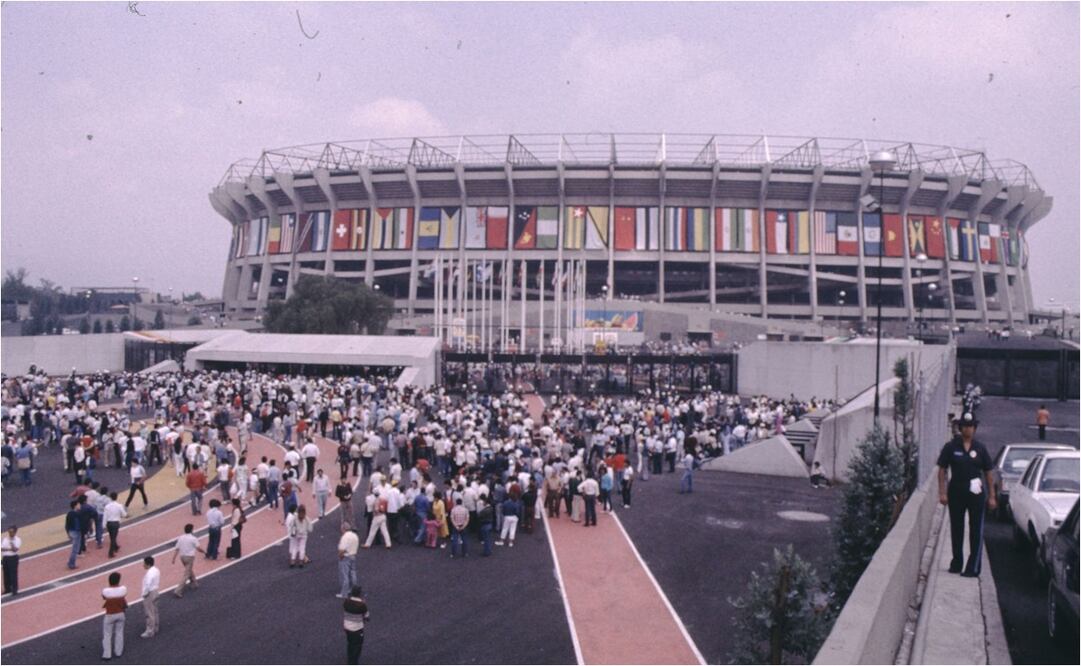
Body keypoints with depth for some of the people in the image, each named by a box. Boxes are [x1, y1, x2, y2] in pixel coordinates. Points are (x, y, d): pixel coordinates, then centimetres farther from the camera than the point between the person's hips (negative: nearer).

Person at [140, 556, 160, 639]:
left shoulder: (149, 573, -26)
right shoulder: (156, 570, 3)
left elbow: (147, 585, -28)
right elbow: (158, 582, 12)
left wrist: (144, 595, -16)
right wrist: (156, 588, 16)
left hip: (149, 594, -10)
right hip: (155, 592, 10)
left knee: (150, 614, 1)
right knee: (154, 612, 21)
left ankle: (149, 632, 9)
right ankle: (155, 628, 34)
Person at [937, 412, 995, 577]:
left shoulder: (980, 448, 2)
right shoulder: (951, 447, -1)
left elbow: (988, 472, 6)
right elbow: (942, 470, 1)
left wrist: (991, 496, 3)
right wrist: (942, 492, -7)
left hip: (976, 493, 0)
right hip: (956, 492, 0)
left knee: (976, 531, 1)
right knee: (956, 529, 12)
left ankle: (973, 568, 7)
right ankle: (957, 562, 27)